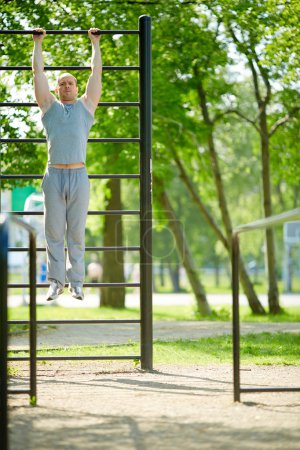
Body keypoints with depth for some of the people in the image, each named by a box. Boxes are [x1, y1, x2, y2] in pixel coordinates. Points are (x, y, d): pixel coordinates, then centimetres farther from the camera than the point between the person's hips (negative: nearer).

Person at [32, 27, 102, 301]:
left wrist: (95, 43, 22)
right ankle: (56, 282, 5)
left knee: (77, 233, 2)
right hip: (54, 174, 0)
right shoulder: (49, 106, 13)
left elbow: (97, 73, 16)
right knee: (54, 232, 1)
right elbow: (38, 72, 16)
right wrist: (38, 43, 21)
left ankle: (76, 283, 5)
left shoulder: (86, 106, 13)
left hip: (78, 175, 0)